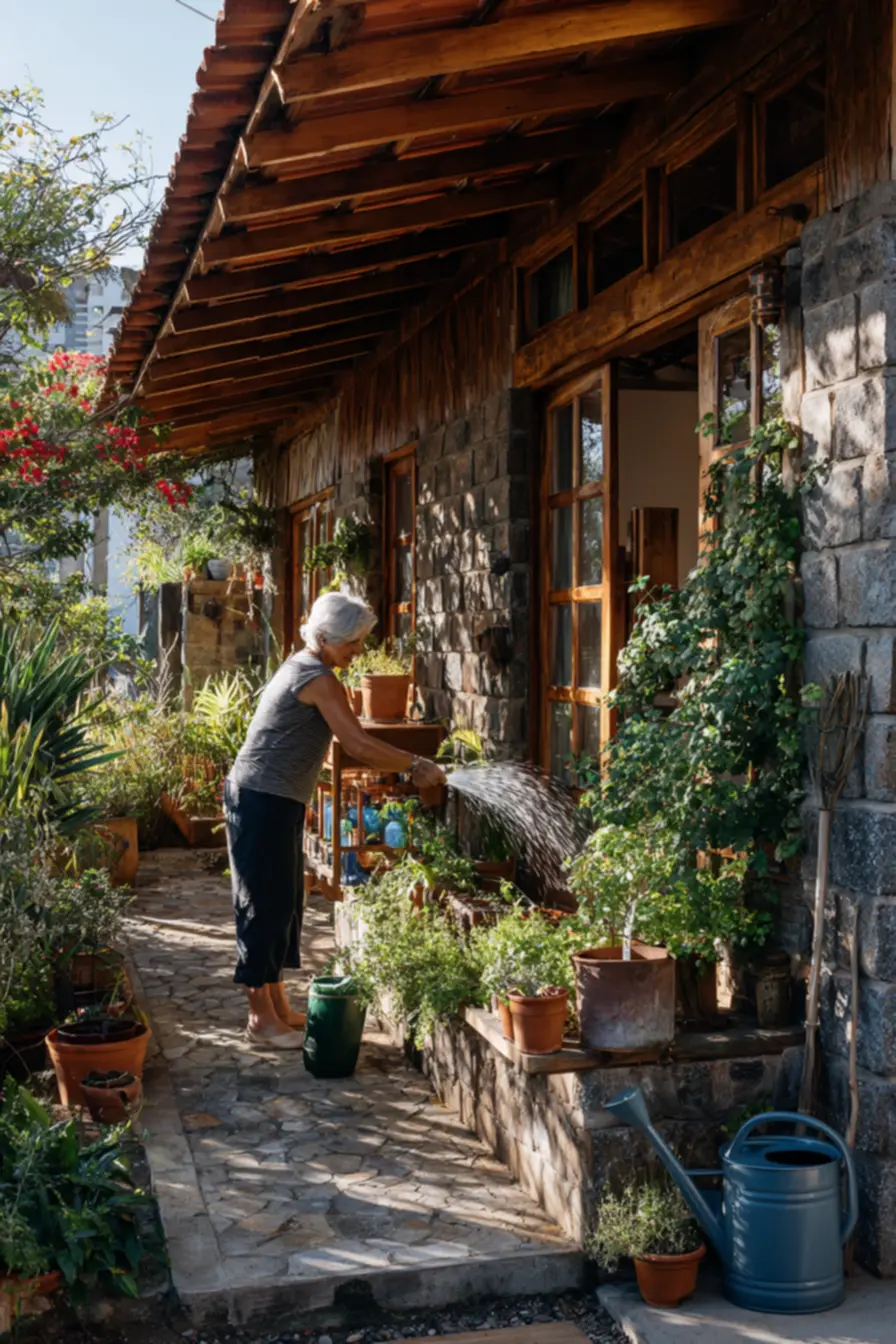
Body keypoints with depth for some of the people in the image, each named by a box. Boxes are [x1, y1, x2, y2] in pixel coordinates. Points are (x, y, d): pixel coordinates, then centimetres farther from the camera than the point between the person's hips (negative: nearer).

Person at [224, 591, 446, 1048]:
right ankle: (262, 1019, 5)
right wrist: (415, 765, -13)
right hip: (263, 803, -10)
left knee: (285, 902, 14)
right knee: (266, 906, -4)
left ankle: (278, 1007, 24)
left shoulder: (301, 667, 14)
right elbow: (358, 745, -21)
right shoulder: (318, 679, -17)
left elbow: (350, 743, 18)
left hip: (275, 803, 10)